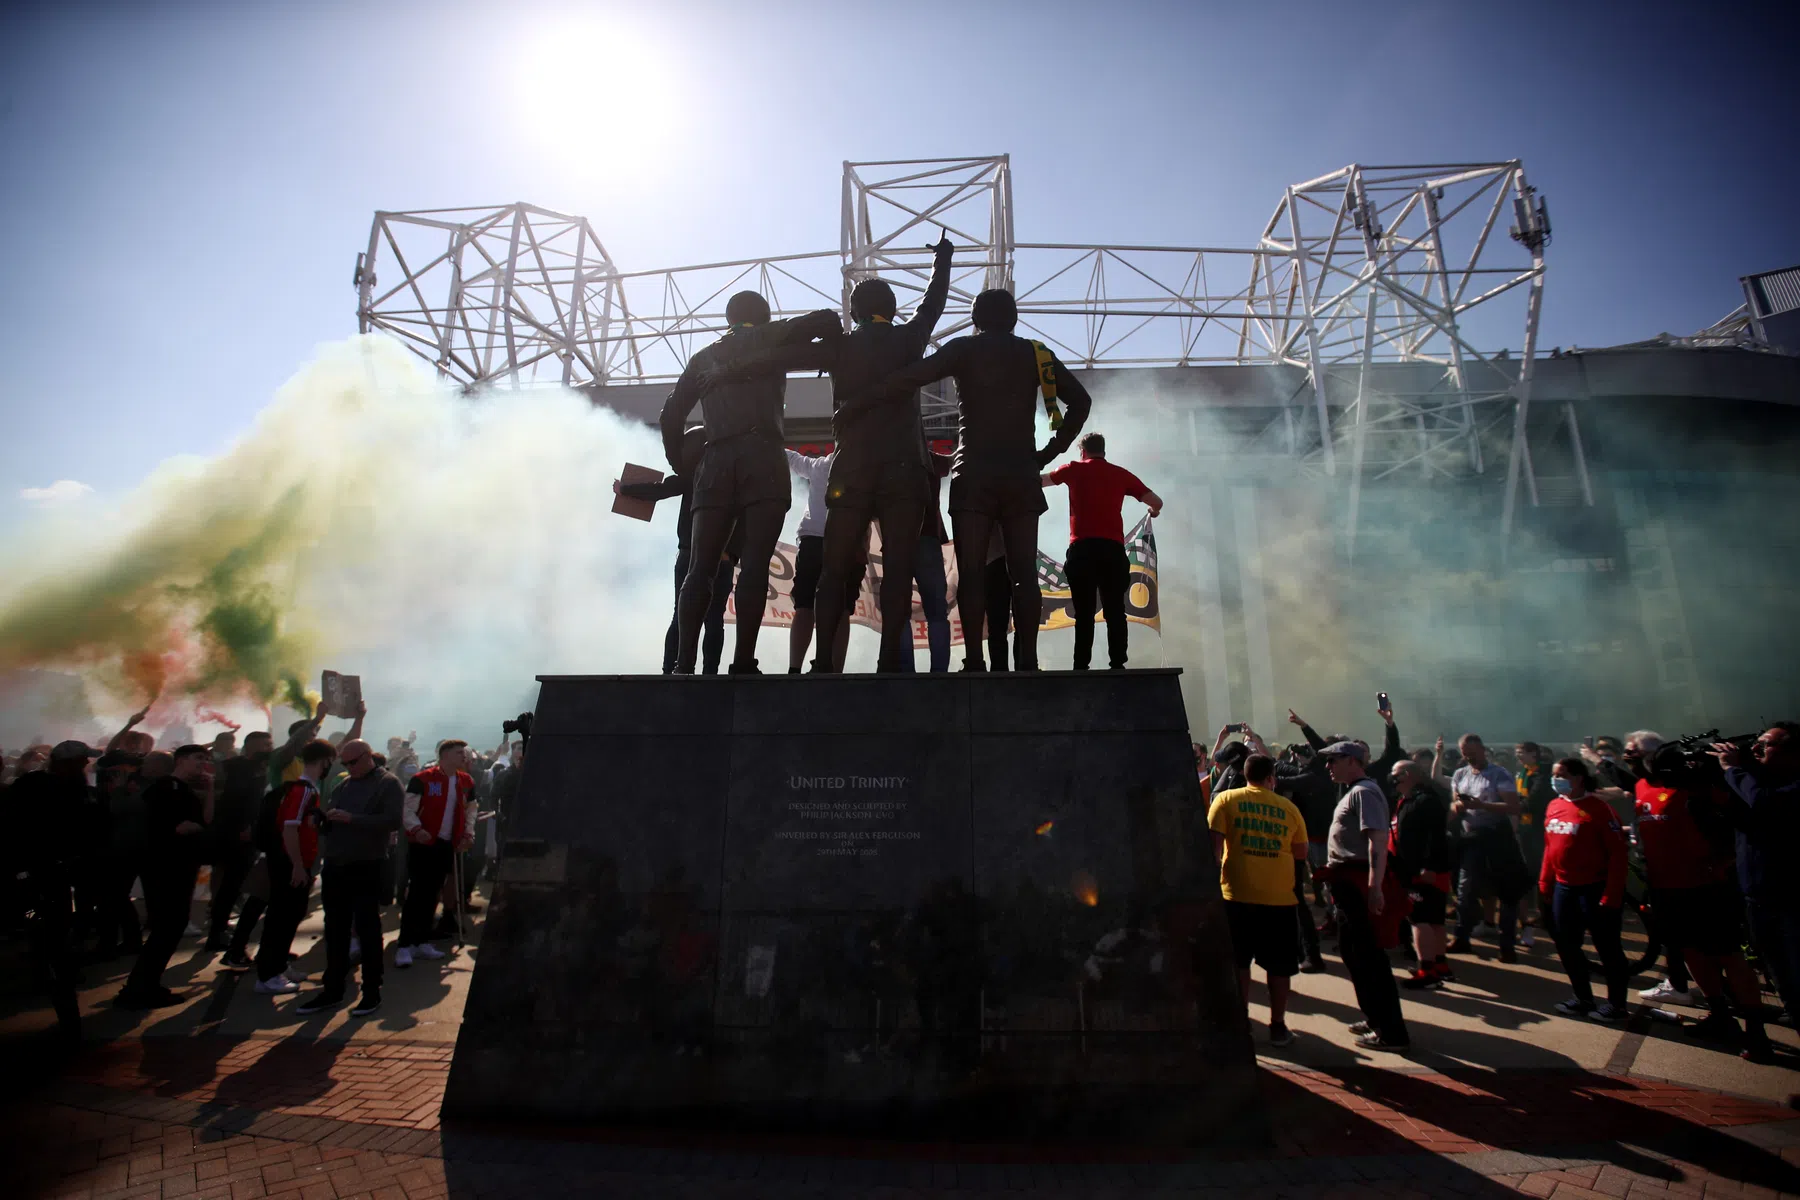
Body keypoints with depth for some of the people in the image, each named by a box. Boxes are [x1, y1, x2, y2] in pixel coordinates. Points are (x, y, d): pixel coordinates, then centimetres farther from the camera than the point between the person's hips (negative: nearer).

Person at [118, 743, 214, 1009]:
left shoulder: (188, 792, 17)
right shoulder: (164, 787, -12)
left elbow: (206, 820, 9)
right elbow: (170, 826, -21)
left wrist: (209, 789, 3)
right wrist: (194, 827, -3)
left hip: (181, 868, 10)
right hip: (163, 869, -10)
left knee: (173, 928, 13)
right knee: (165, 930, -8)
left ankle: (147, 986, 21)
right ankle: (135, 991, -2)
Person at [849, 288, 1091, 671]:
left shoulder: (965, 349, 5)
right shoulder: (1035, 354, 15)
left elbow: (910, 378, -8)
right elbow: (1081, 400, 13)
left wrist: (854, 404, -4)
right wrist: (1051, 451, 14)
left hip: (974, 472, -2)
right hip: (1022, 473, 3)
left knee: (970, 573, -4)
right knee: (1024, 574, 0)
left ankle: (974, 662, -9)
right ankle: (1027, 662, -5)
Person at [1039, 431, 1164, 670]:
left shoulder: (1074, 469, 13)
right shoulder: (1121, 474, 14)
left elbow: (1040, 481, 30)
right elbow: (1156, 502, 12)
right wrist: (1154, 511, 35)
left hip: (1082, 548, -1)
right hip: (1113, 548, 1)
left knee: (1084, 612, -2)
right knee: (1115, 610, 3)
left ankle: (1081, 667, -7)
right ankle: (1117, 665, -4)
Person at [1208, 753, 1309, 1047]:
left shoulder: (1226, 799, -1)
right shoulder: (1288, 807, 4)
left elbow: (1213, 843, -8)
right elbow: (1301, 854, 10)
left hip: (1238, 894, -1)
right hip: (1279, 895, 1)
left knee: (1238, 962, 12)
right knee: (1278, 965, 14)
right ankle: (1277, 1026, 21)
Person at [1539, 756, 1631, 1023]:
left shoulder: (1598, 808, -14)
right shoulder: (1554, 806, 6)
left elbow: (1617, 853, -15)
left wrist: (1611, 897, -17)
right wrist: (1544, 886, 11)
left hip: (1594, 889, -7)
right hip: (1563, 888, 7)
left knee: (1607, 948, 6)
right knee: (1566, 946, 12)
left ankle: (1616, 1004, 21)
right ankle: (1583, 998, 27)